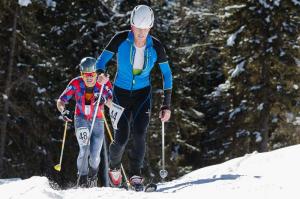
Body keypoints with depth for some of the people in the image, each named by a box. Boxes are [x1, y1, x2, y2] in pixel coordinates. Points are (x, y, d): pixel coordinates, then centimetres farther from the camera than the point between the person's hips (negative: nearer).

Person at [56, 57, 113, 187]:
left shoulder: (104, 84, -19)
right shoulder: (76, 84, -17)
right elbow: (60, 101, -12)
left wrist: (105, 100, -49)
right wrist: (63, 111, -33)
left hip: (97, 121, 1)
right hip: (81, 119, -1)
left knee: (95, 156, 0)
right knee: (84, 150, -23)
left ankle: (92, 177, 33)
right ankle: (82, 179, -7)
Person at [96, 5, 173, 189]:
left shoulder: (156, 47, -13)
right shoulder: (121, 39, -17)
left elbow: (167, 74, -2)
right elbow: (102, 59, -9)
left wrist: (167, 105, -5)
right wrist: (101, 73, -34)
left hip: (142, 93, 1)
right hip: (121, 92, -1)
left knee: (139, 134, -19)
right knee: (121, 138, -8)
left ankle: (136, 175, -3)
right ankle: (114, 168, 24)